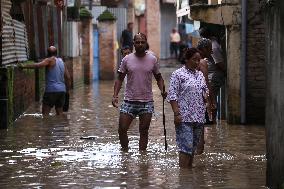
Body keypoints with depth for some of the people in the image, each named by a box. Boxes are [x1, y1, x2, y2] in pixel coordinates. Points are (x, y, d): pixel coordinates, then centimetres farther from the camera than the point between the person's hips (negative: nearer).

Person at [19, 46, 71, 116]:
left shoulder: (50, 60, -5)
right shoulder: (62, 62, 15)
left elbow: (38, 65, -20)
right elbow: (68, 77, 14)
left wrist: (24, 66, -16)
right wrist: (67, 90, 20)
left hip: (52, 90, -7)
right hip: (62, 90, 7)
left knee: (45, 113, -6)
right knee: (60, 112, 11)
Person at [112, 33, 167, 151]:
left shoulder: (152, 60, 2)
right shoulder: (127, 60, 1)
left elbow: (158, 77, 13)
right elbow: (120, 79, 6)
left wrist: (162, 90, -6)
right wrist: (115, 95, -6)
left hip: (147, 102, 0)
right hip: (129, 101, 0)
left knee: (144, 131, 4)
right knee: (122, 129, -2)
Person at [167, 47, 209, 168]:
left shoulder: (200, 75, 16)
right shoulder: (178, 74, -5)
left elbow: (206, 90, 29)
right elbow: (172, 95, -10)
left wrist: (206, 96, 6)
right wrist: (176, 113, -17)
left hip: (199, 117, 7)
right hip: (184, 117, -7)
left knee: (193, 147, 11)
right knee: (186, 146, -12)